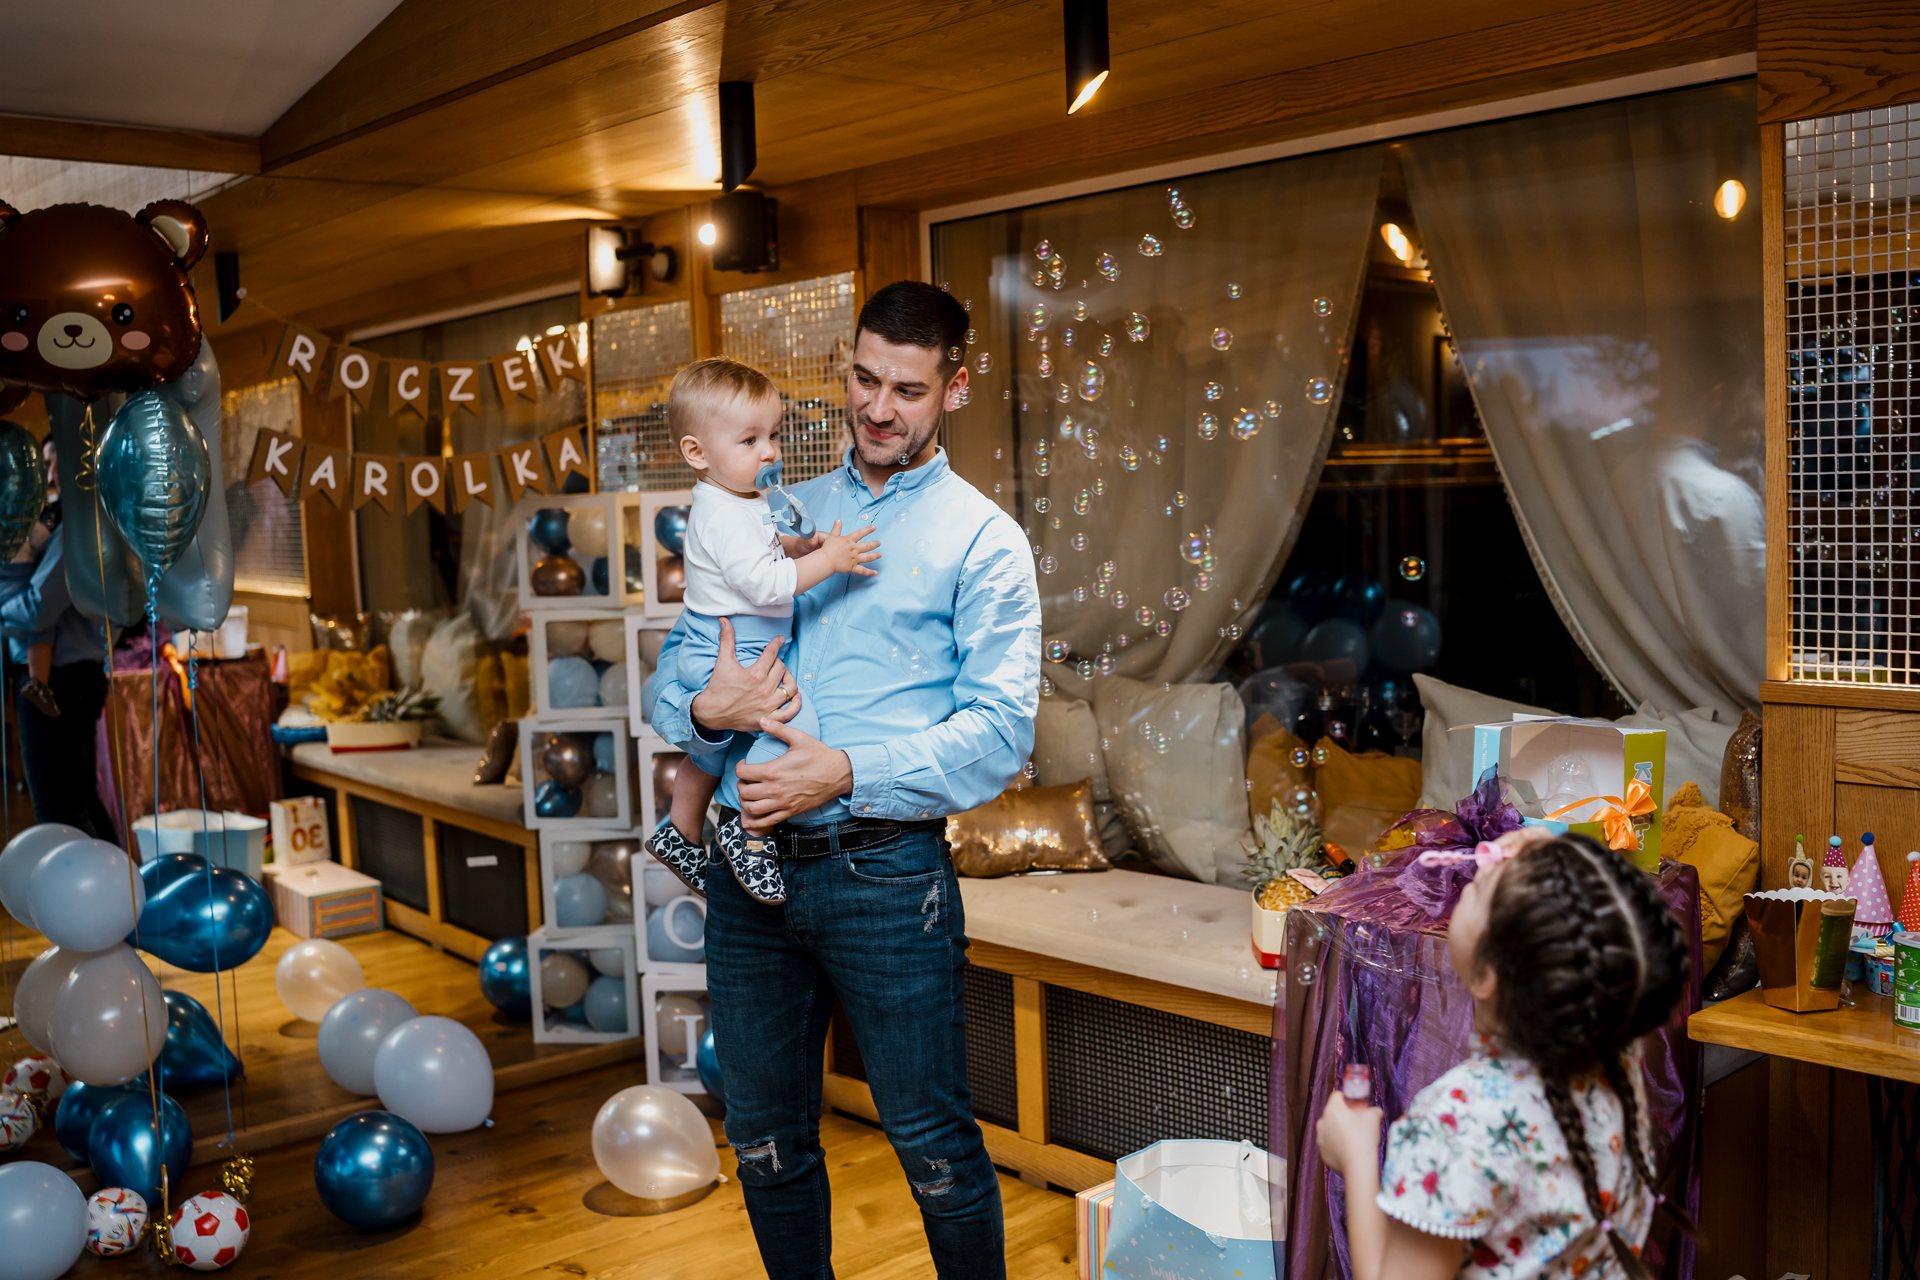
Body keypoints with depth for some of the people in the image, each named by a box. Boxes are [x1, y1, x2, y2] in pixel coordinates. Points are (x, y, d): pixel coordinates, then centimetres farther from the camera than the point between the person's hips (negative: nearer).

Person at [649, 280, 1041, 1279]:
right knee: (765, 1141, 16)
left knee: (932, 1144, 4)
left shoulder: (983, 540, 1)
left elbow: (1000, 728, -10)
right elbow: (671, 667, 13)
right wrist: (705, 709, -11)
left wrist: (849, 775, -21)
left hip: (884, 870, -4)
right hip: (748, 865, 5)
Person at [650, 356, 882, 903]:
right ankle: (749, 830, -16)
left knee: (713, 745, 27)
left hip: (715, 652, 11)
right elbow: (764, 583, -30)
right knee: (797, 721, -26)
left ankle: (681, 833, 45)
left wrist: (801, 545, 10)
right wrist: (828, 560, -28)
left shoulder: (746, 500, 10)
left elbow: (764, 547, 28)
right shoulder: (722, 515, -24)